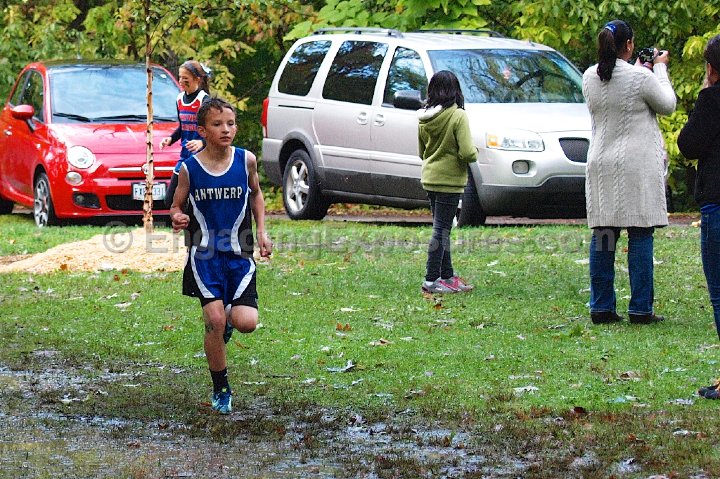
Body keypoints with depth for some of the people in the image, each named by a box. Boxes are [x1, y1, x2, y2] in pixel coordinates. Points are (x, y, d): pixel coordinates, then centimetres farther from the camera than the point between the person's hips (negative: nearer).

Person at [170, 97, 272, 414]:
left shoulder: (246, 160, -2)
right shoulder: (189, 168, -6)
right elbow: (177, 205, 7)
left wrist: (261, 231, 9)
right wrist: (178, 218, -16)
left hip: (239, 255, 1)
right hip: (205, 254, -1)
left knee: (246, 323, -13)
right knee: (215, 321, -11)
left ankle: (227, 316, 27)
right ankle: (220, 390, 7)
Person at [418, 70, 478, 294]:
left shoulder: (424, 119, 4)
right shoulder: (458, 116, -16)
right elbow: (467, 153, -21)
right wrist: (474, 153, 0)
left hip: (430, 178, 7)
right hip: (449, 180, -7)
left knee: (441, 229, 15)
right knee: (441, 230, -3)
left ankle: (447, 276, 22)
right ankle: (432, 280, -2)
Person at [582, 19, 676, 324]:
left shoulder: (590, 77, 3)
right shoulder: (640, 78, -13)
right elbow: (667, 105, 1)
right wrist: (659, 68, 12)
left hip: (601, 165, 5)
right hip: (637, 165, -5)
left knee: (602, 238, 6)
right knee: (640, 236, -1)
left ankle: (601, 307, 8)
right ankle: (640, 309, -2)